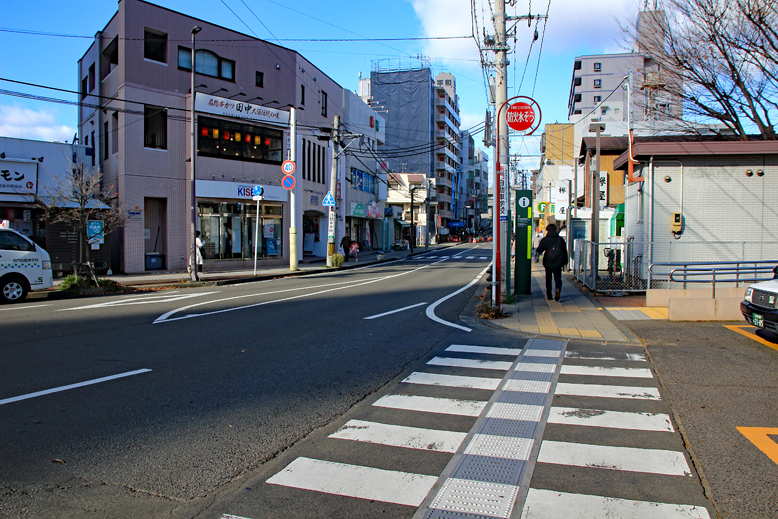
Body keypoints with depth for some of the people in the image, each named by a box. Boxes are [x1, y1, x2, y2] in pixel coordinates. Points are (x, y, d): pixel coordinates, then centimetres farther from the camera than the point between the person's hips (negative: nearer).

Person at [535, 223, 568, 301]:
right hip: (558, 264, 1)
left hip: (548, 263, -1)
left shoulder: (544, 240, -3)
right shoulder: (561, 239, 3)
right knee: (558, 278, 8)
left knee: (548, 279, 11)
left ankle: (549, 296, 12)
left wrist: (539, 253, 22)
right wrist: (565, 262, 14)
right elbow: (564, 251, 7)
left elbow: (539, 250, -2)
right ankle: (558, 289, -21)